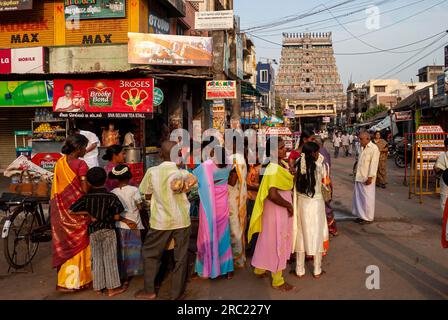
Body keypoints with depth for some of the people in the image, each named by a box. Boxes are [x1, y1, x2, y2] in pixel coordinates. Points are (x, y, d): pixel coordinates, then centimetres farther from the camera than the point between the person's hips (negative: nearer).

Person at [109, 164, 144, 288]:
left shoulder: (113, 192, -4)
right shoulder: (134, 190, -11)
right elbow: (140, 207, -7)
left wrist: (124, 220, -5)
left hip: (119, 226, 2)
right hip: (133, 226, -2)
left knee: (121, 251, 13)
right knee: (132, 251, 10)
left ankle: (122, 276, 20)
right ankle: (127, 278, 15)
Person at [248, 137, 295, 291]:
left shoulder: (283, 164, 5)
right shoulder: (273, 169, -23)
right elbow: (273, 195, -30)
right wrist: (289, 205, -18)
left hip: (282, 209, 9)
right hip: (276, 209, -9)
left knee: (269, 240, 21)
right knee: (277, 242, 5)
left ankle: (260, 269, 39)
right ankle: (277, 280, 21)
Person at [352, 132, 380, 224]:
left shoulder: (374, 148, -12)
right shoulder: (363, 148, 14)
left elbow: (374, 164, -16)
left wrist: (370, 177, -19)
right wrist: (357, 174, 15)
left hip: (367, 178, -8)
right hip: (359, 177, 8)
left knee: (367, 198, 1)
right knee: (359, 197, 12)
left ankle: (368, 218, 12)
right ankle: (361, 215, 23)